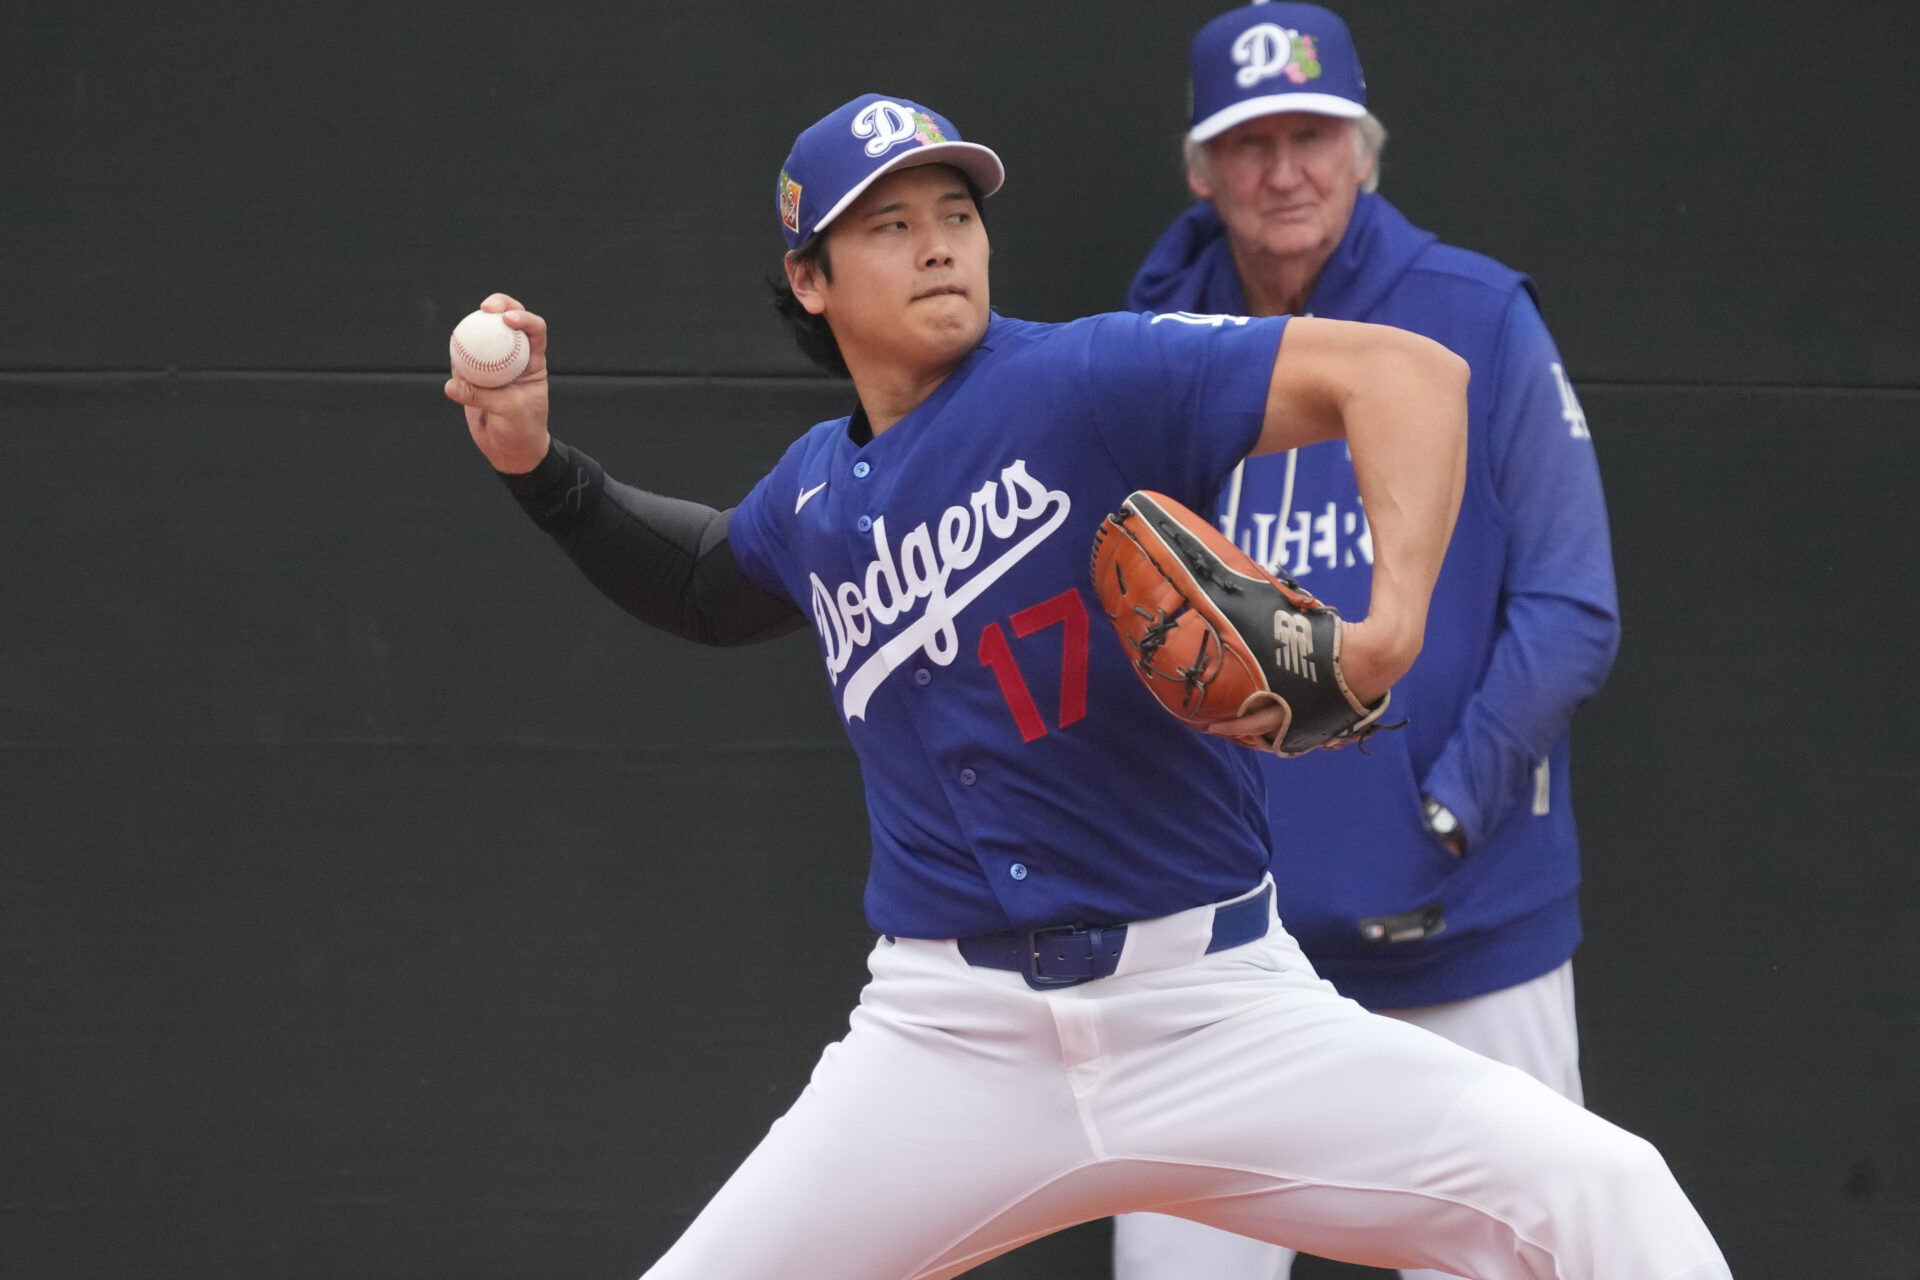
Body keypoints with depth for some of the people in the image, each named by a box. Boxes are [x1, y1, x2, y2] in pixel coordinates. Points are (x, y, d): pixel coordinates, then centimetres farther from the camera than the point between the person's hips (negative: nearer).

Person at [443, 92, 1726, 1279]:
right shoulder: (816, 494, 10)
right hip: (951, 1037, 4)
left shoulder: (1084, 381, -9)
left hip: (1215, 1008, -4)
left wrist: (1393, 620, -33)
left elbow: (1409, 372, -19)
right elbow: (709, 585, 35)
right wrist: (543, 467, 20)